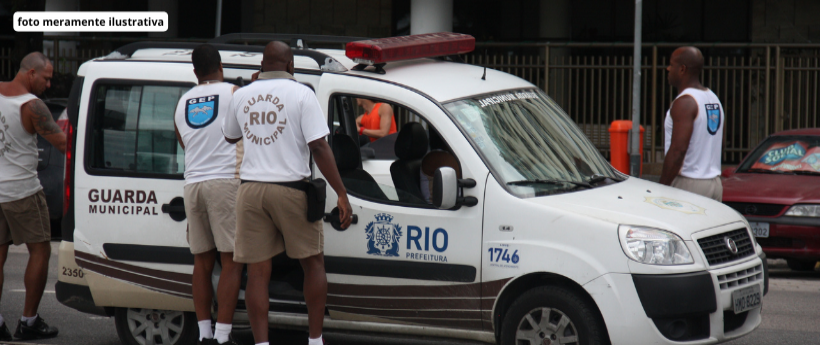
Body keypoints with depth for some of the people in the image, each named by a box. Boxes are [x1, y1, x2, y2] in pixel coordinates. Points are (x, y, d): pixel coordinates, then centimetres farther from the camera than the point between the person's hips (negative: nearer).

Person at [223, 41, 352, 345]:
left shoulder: (242, 95, 7)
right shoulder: (300, 94, -6)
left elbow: (230, 136, 26)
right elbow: (319, 148, -13)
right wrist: (342, 195, -11)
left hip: (251, 191, 3)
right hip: (291, 189, -3)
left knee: (257, 273, 4)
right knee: (313, 263, 12)